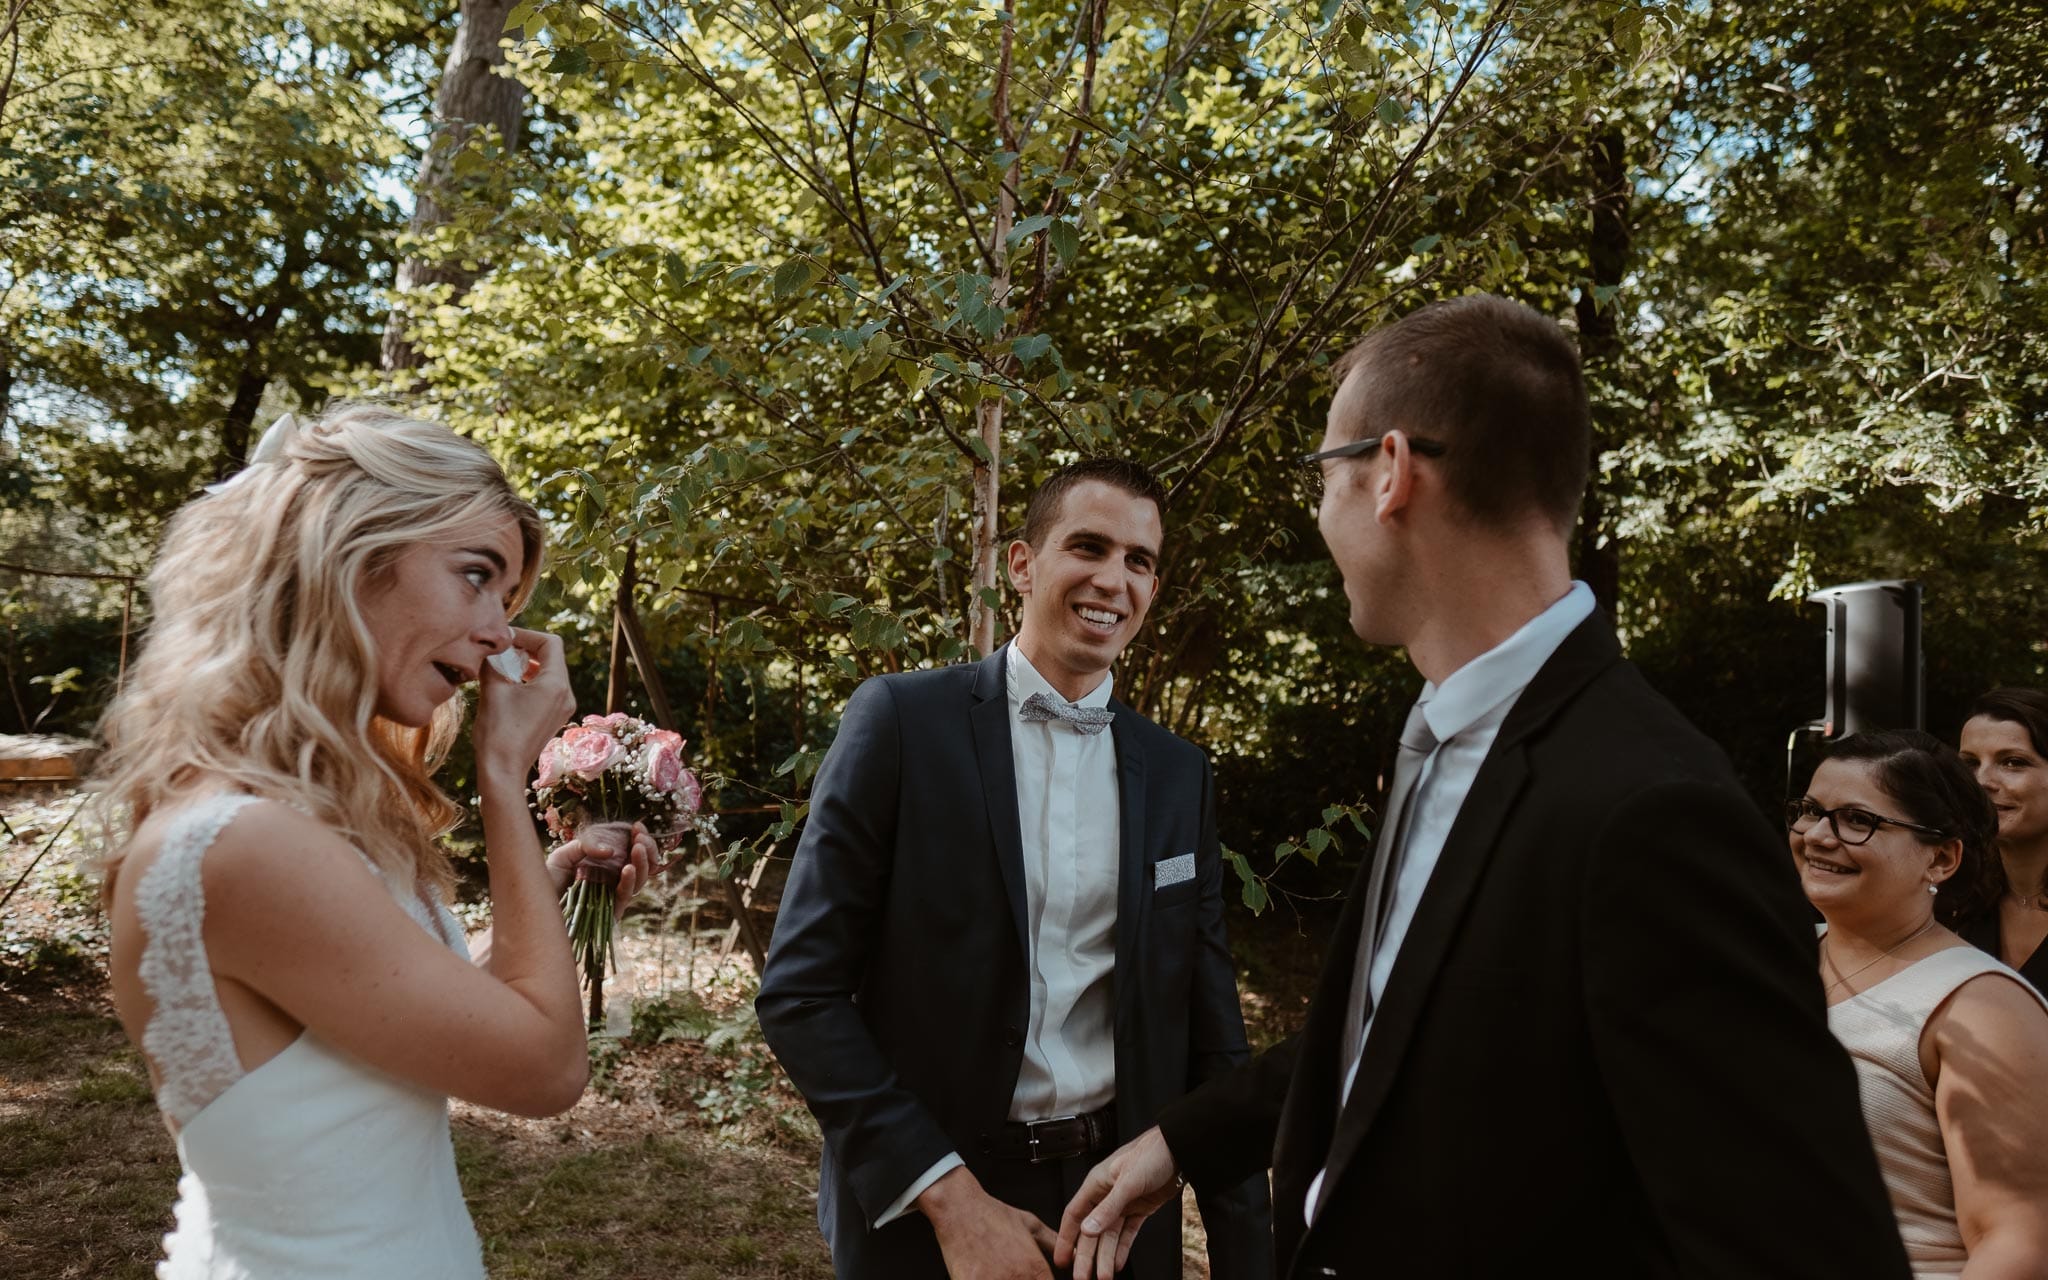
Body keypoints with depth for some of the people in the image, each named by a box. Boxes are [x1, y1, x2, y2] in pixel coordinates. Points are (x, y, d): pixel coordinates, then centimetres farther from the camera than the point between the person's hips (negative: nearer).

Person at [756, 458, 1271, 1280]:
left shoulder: (1179, 778, 1)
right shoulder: (902, 720, -10)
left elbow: (1209, 1037, 6)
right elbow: (800, 990, -12)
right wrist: (949, 1196, -17)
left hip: (1120, 1210, 4)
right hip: (920, 1208, -3)